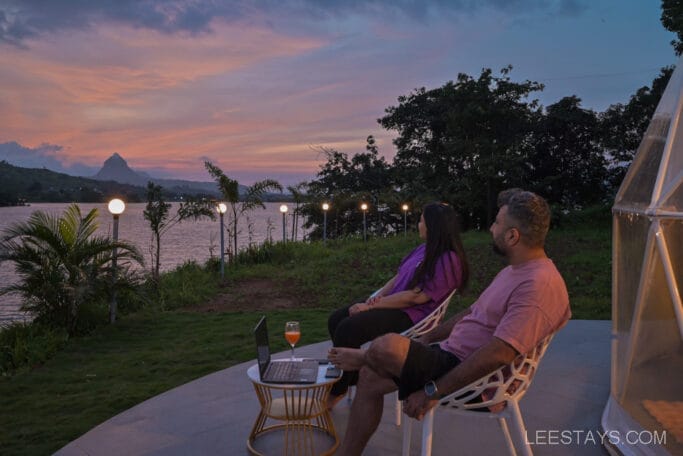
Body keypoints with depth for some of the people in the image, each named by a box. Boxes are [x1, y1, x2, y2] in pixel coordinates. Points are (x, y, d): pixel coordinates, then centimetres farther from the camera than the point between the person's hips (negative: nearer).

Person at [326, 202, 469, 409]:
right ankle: (353, 377, 11)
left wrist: (370, 307, -19)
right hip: (391, 305, 10)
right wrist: (378, 296, -4)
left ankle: (336, 392, -6)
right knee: (336, 319, -1)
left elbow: (415, 297, -21)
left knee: (347, 328, -24)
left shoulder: (448, 260, -16)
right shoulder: (424, 249, 13)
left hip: (410, 317, -10)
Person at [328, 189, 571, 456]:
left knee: (386, 348, -26)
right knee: (370, 377, 5)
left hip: (472, 377, -10)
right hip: (450, 355, 10)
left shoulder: (540, 285, -21)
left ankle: (363, 358, 10)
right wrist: (423, 340, 16)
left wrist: (433, 391, -23)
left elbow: (499, 353, -28)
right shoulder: (514, 271, 14)